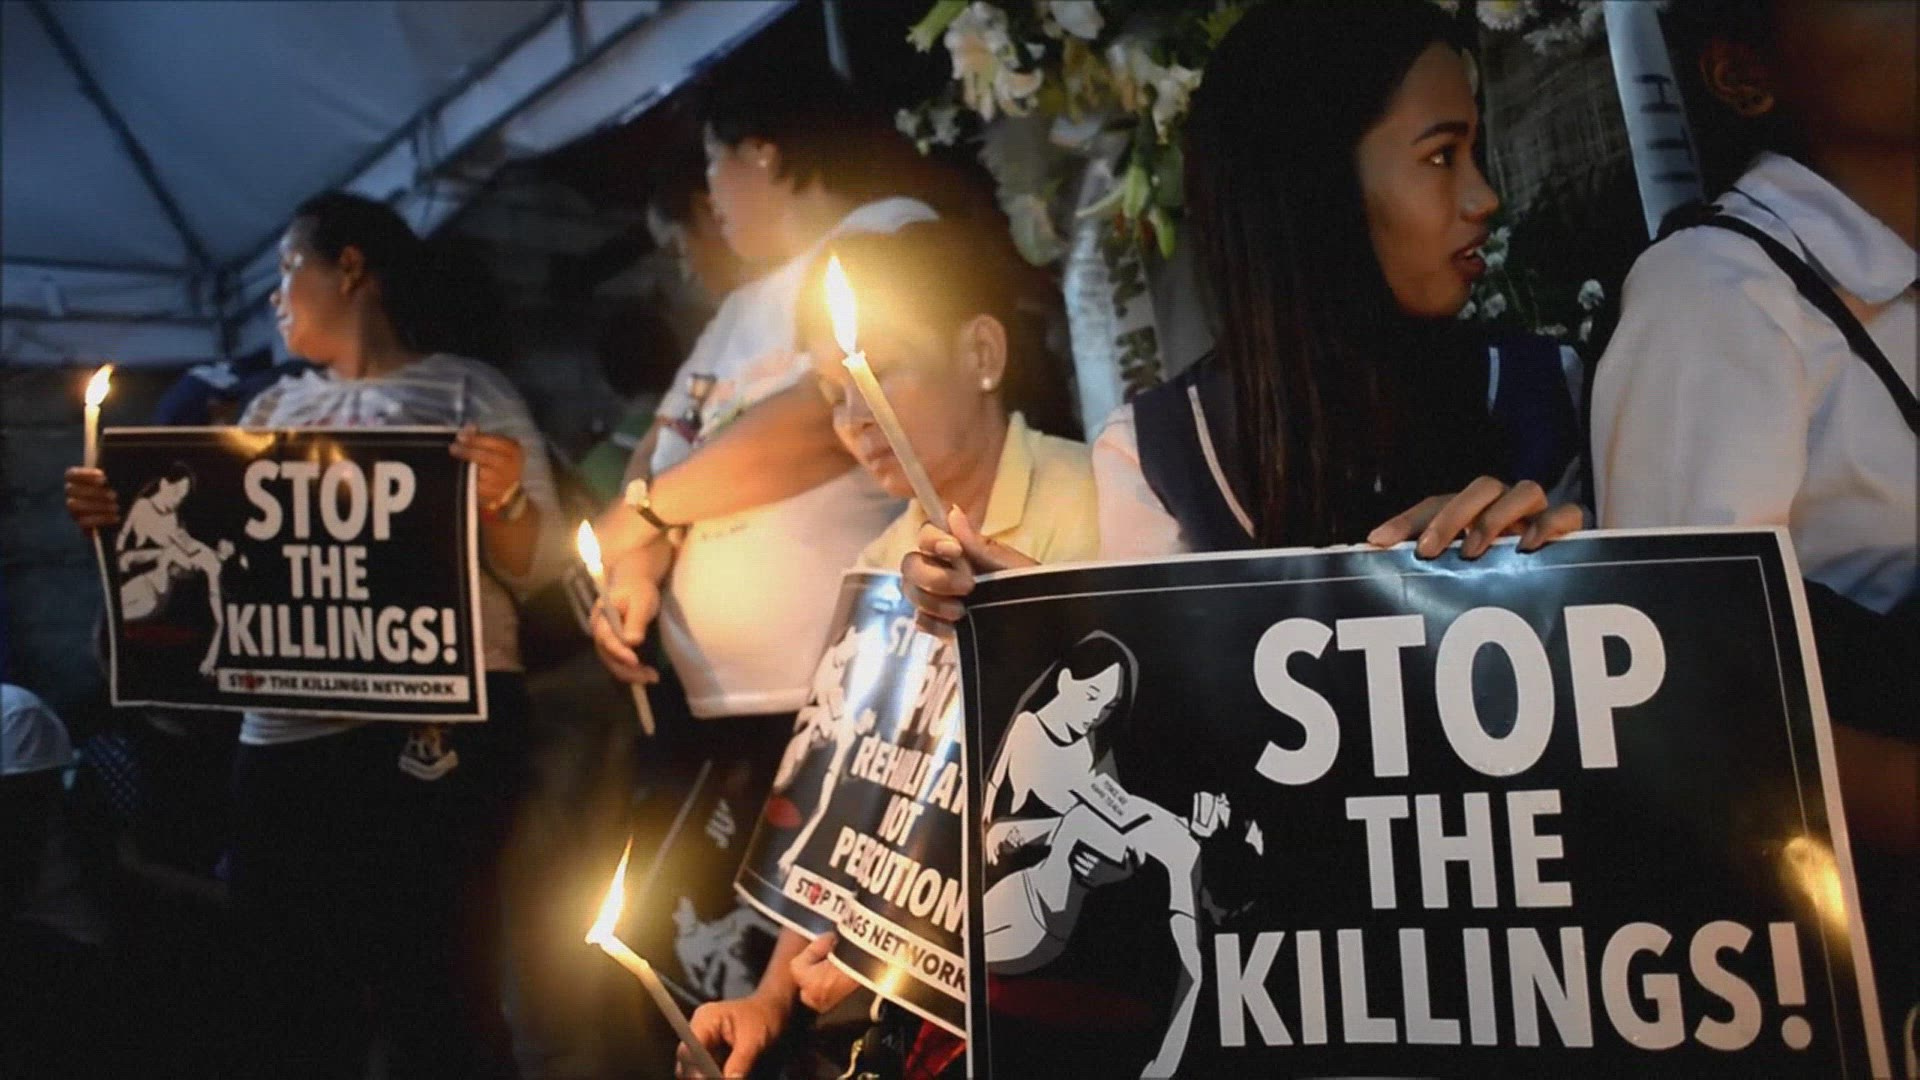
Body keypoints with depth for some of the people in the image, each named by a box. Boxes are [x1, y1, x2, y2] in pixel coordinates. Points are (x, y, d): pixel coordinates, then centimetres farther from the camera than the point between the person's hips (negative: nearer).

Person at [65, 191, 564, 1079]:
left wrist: (505, 503, -25)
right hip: (283, 739, 6)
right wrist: (121, 520, -3)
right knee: (295, 1008, 15)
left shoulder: (468, 391, 1)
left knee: (435, 999, 0)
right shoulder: (272, 411, 18)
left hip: (433, 726, -6)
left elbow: (538, 565, -5)